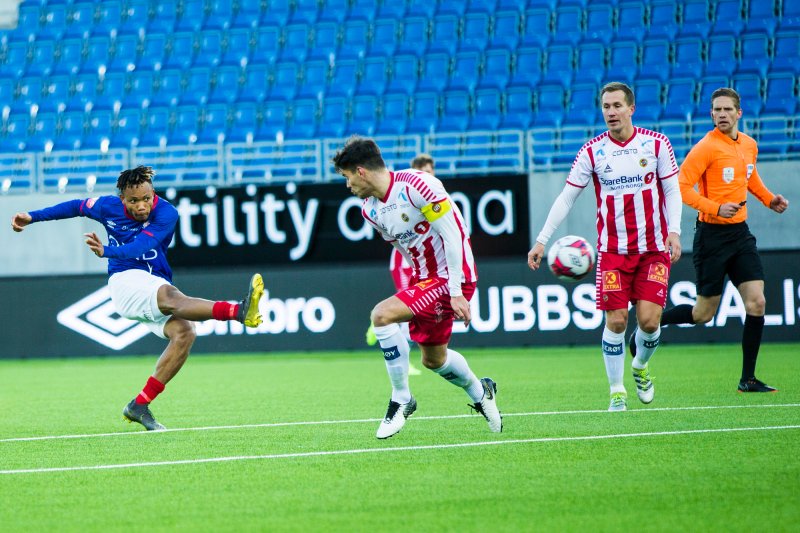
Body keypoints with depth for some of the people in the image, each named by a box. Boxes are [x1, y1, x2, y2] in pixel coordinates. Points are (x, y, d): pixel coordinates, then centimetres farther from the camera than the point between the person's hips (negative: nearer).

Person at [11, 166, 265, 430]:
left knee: (184, 332, -24)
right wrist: (32, 217, 23)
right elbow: (76, 206, 19)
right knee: (171, 297, -34)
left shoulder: (166, 214, -11)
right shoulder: (108, 207, -2)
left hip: (157, 286, 2)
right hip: (125, 280, -2)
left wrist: (106, 251, -43)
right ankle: (238, 311, -62)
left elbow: (141, 246, -27)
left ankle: (139, 405, -16)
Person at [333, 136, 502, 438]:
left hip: (453, 277, -9)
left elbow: (453, 235, -20)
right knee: (433, 359, 19)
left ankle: (401, 400, -11)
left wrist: (456, 292, -20)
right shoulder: (370, 210, 3)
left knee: (382, 314, -24)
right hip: (424, 278, 9)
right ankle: (480, 392, 49)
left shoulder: (417, 185, -21)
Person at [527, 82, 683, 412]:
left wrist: (674, 230, -10)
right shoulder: (592, 151, -1)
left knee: (649, 319, -7)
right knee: (616, 320, -7)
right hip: (612, 249, 0)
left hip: (653, 248, 0)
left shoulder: (656, 144, -1)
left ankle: (641, 366, 25)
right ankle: (616, 391, 6)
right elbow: (566, 198, 1)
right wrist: (542, 241, -4)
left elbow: (672, 190, 6)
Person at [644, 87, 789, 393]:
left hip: (740, 231, 6)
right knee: (704, 313, -1)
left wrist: (769, 199, 14)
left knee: (756, 302, -4)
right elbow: (681, 187, -18)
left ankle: (748, 379, 2)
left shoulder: (749, 145, 8)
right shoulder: (706, 147, -14)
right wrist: (716, 208, -26)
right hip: (712, 234, -6)